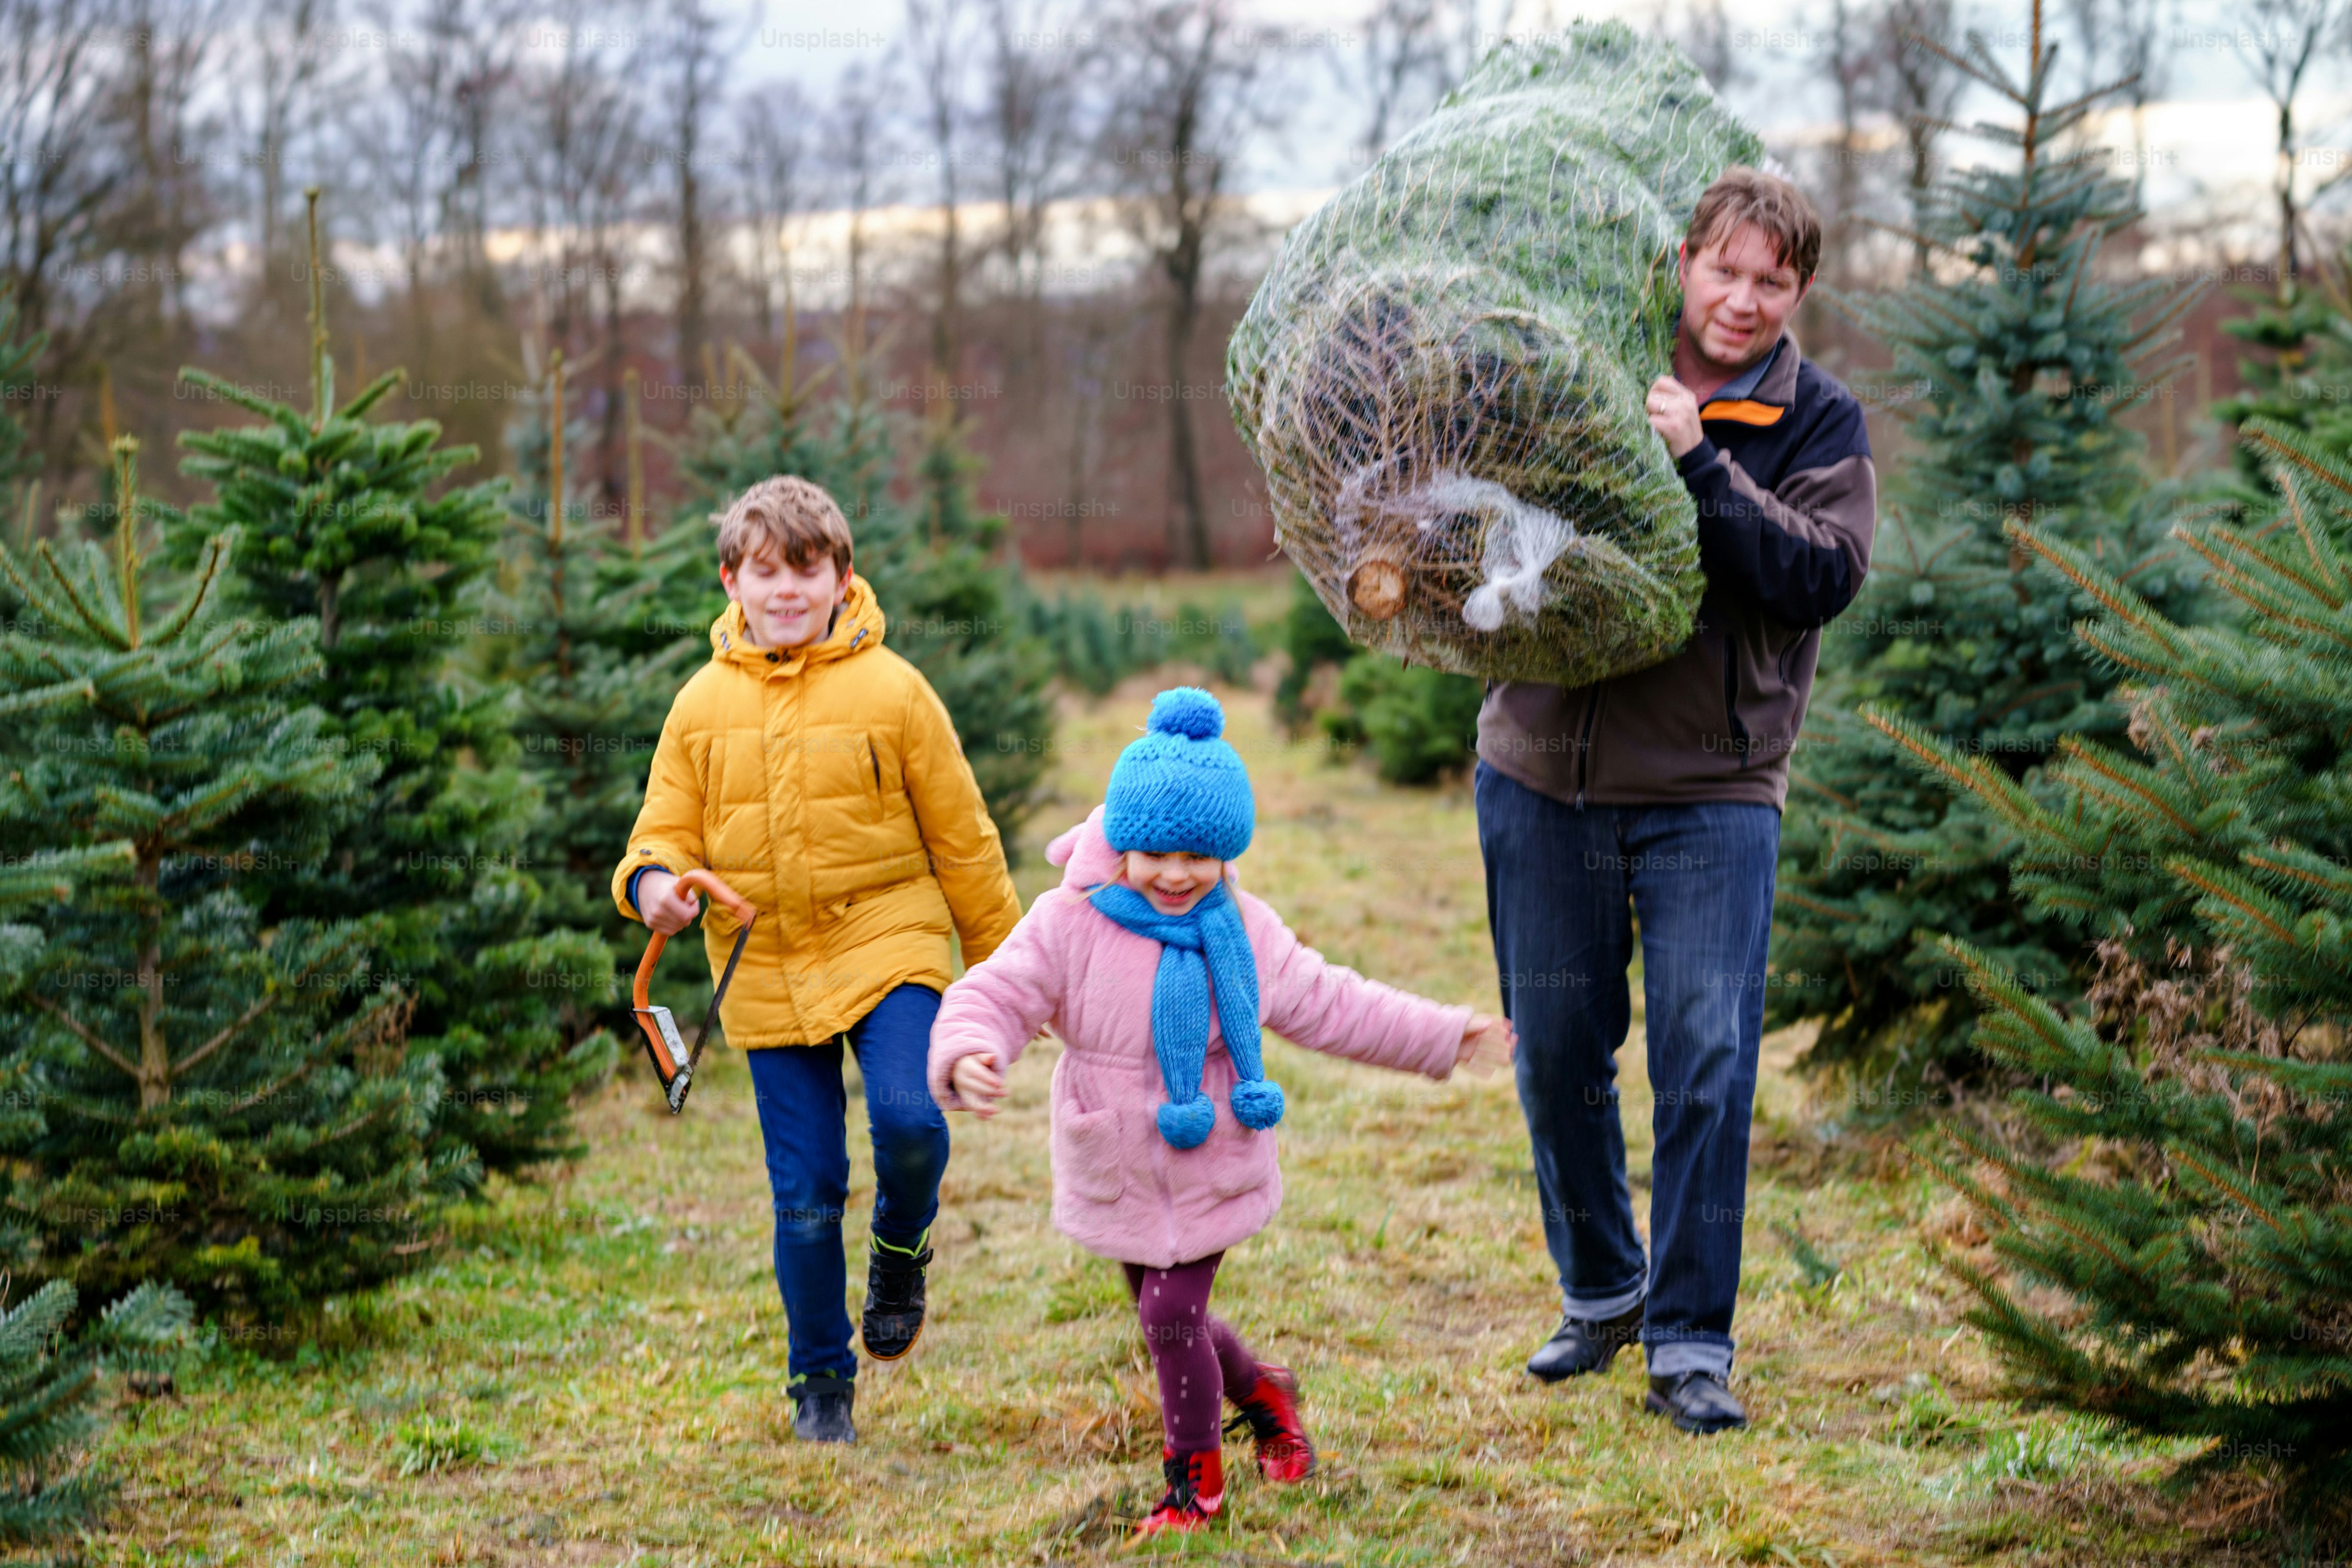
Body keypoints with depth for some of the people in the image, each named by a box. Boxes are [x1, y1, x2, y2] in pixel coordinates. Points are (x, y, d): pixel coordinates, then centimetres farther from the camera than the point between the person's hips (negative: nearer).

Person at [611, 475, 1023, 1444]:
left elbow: (961, 838, 4)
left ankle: (899, 1251, 10)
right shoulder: (704, 706, 4)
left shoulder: (892, 690, -2)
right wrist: (653, 879, -16)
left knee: (909, 1120, -25)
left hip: (887, 943, -2)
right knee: (805, 1191, 3)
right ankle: (819, 1382, 23)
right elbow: (668, 830, 10)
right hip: (767, 972, 2)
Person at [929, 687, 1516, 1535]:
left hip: (1213, 1170, -1)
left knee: (1172, 1314, -7)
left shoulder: (1245, 932, -3)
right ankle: (1260, 1392, 43)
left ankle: (1195, 1473, 15)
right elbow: (996, 994, -14)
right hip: (1117, 1174, 1)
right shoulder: (1070, 924, -13)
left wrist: (1446, 1037, 13)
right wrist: (969, 1057, -38)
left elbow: (1329, 1006, 9)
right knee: (1166, 1315, 13)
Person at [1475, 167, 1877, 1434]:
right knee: (1556, 1049, 10)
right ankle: (1599, 1293, 30)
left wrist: (1699, 464, -22)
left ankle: (1690, 1343, 1)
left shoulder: (1817, 424, 1)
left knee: (1706, 1059, -9)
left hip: (1711, 791, -2)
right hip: (1542, 770, 3)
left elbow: (1823, 578, -14)